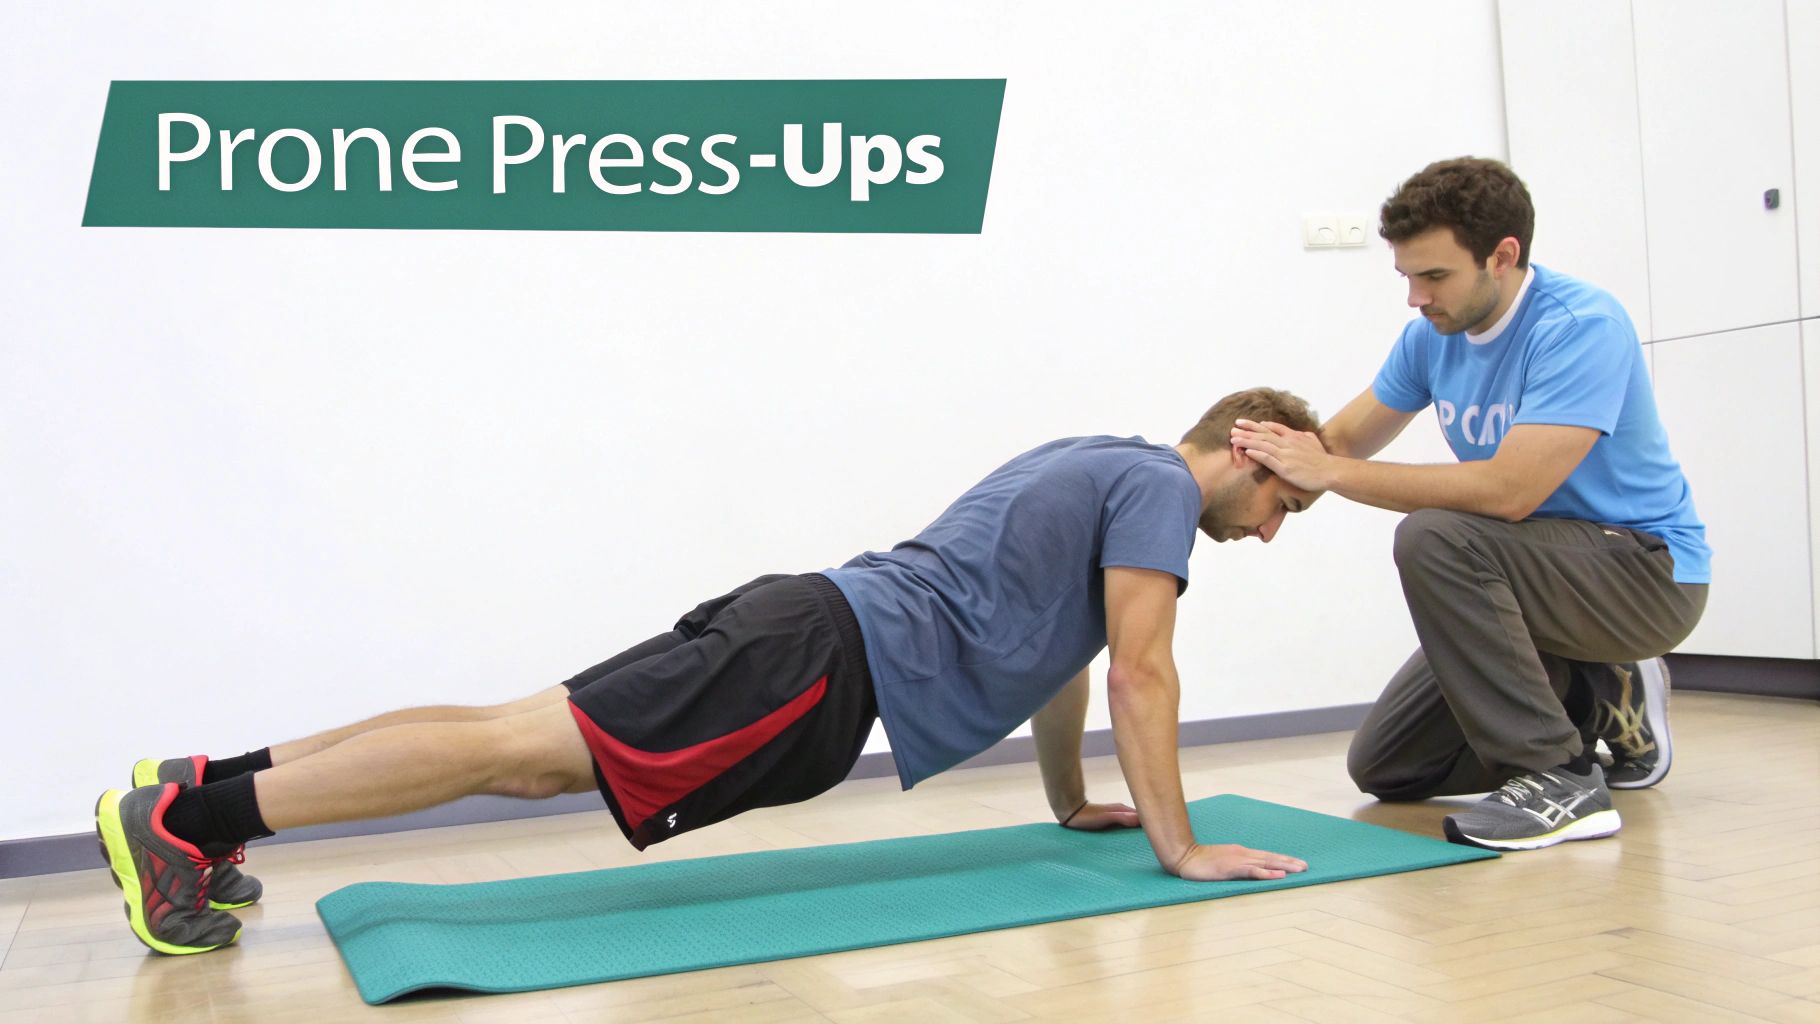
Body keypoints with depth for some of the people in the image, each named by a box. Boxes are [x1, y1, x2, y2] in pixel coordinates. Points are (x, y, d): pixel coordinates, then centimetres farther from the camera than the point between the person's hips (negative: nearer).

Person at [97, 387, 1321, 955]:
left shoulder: (1096, 464, 27)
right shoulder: (1159, 485, -1)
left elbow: (1048, 642, 34)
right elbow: (1141, 673, -8)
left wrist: (1073, 800, 36)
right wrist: (1181, 845, -2)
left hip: (812, 631, 9)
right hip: (825, 664, -9)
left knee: (529, 747, 4)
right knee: (526, 748, -14)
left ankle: (209, 786, 4)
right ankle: (189, 817, -14)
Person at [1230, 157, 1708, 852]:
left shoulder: (1581, 326, -24)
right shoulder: (1433, 335, -1)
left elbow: (1509, 491, -34)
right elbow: (1342, 440, 7)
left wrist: (1330, 472, -30)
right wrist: (1279, 464, -18)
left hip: (1647, 569, -8)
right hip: (1539, 576, 8)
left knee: (1434, 536, -35)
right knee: (1383, 768, 6)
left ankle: (1559, 777, -22)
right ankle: (1603, 704, 18)